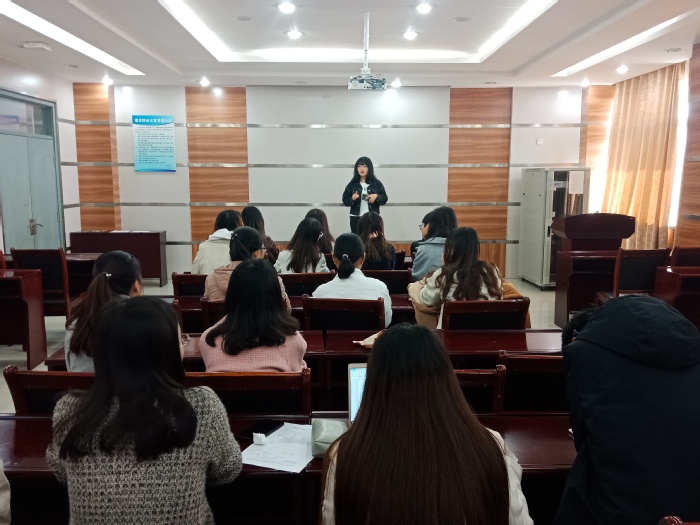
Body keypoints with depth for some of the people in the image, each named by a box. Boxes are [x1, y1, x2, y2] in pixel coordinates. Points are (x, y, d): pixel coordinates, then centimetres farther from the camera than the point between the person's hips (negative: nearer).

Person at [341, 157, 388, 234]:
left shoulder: (376, 183, 3)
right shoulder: (352, 184, 4)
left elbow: (384, 199, 5)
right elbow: (345, 201, 6)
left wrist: (377, 196, -14)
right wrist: (352, 199, -15)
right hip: (356, 219, 0)